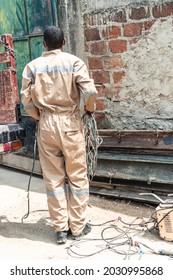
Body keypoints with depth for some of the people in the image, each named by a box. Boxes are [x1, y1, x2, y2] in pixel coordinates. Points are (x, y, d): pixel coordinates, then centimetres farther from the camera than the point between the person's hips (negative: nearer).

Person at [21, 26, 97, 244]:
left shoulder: (32, 66, 4)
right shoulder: (74, 61, -2)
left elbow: (26, 100, 0)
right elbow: (89, 91, -12)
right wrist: (89, 109, 8)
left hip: (46, 125, 2)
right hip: (70, 123, -1)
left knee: (53, 178, 9)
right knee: (77, 176, 9)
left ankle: (60, 229, 15)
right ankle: (78, 226, 17)